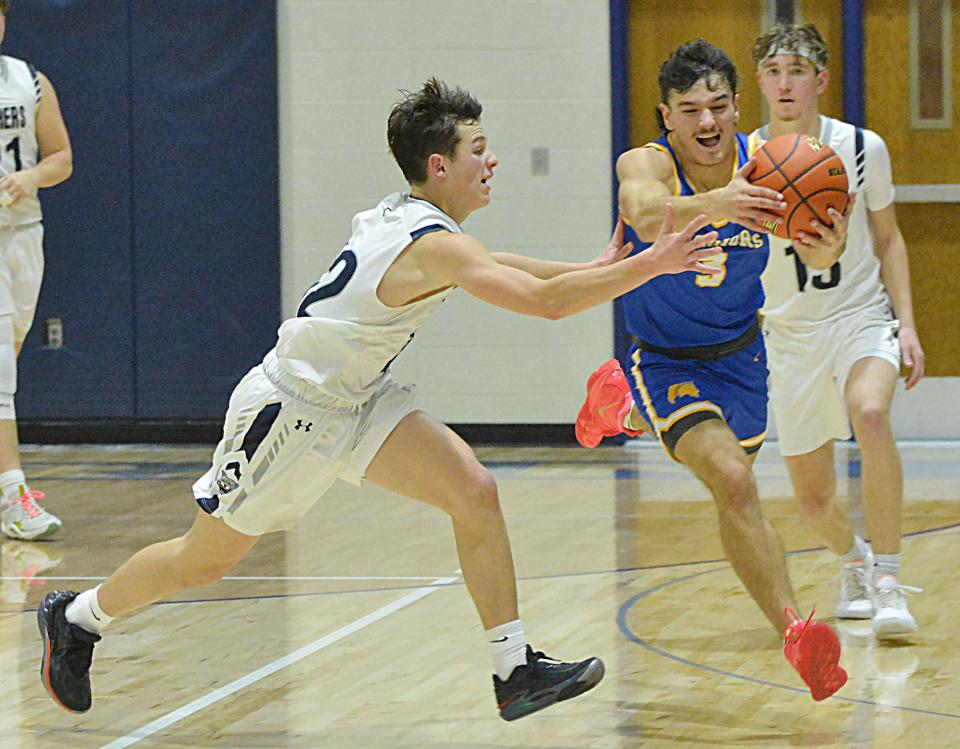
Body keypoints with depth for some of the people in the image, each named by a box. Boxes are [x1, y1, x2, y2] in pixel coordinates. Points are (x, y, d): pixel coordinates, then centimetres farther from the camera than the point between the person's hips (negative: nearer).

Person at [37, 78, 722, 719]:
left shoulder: (404, 214, 1)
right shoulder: (432, 244, -28)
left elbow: (491, 266, 23)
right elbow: (546, 301, -39)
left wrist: (595, 271, 16)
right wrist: (649, 266, -33)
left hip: (356, 398, 9)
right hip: (289, 410, -9)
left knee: (475, 492, -9)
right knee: (207, 559, 8)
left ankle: (515, 670, -7)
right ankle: (75, 618, 32)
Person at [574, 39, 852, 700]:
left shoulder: (759, 166, -18)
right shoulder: (647, 164, -26)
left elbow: (812, 242, -31)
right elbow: (646, 215, -50)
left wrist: (827, 244, -57)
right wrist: (708, 204, -71)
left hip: (739, 351, 5)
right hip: (667, 359, -5)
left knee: (732, 478, 26)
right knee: (734, 484, -25)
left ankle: (625, 405, 52)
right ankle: (795, 630, -22)